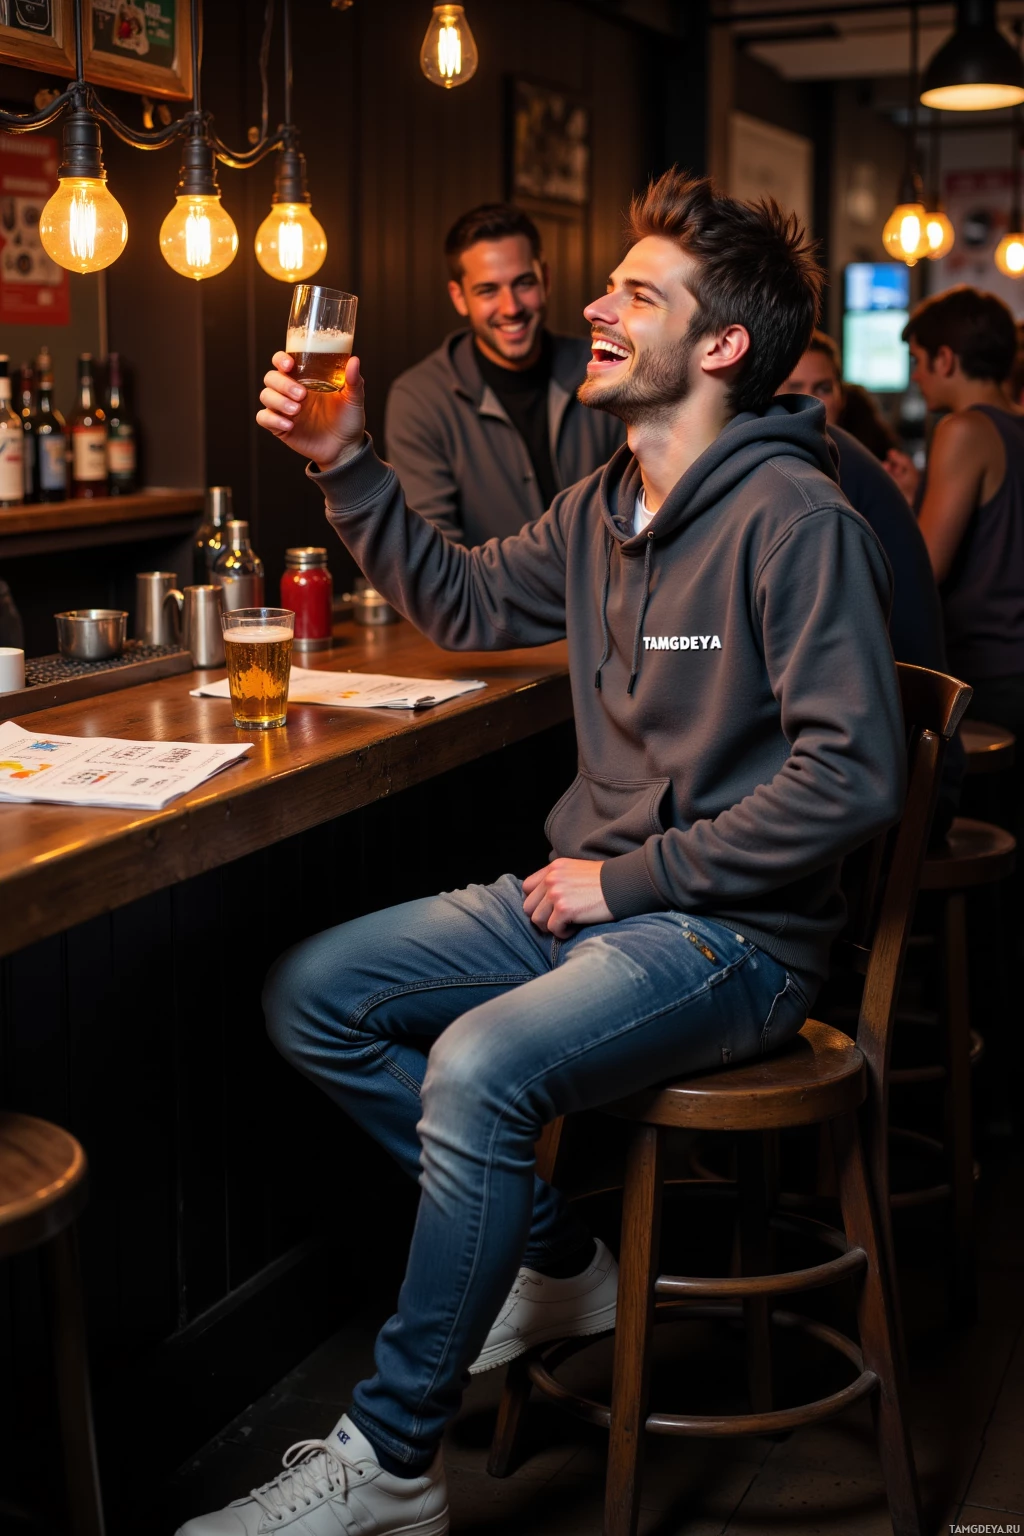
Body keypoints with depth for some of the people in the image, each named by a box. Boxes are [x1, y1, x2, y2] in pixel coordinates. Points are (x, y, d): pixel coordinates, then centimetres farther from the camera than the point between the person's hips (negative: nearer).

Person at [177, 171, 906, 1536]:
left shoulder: (795, 519, -17)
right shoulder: (602, 508, 9)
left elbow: (854, 773, -22)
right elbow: (466, 604, 24)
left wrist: (630, 879, -17)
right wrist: (344, 466, 11)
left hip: (732, 932, -9)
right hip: (589, 893, 9)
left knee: (477, 1069, -32)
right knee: (312, 997, 2)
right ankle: (558, 1259, 11)